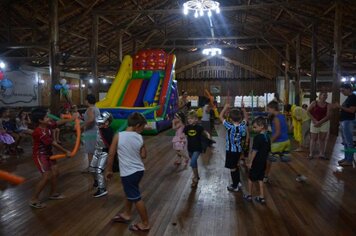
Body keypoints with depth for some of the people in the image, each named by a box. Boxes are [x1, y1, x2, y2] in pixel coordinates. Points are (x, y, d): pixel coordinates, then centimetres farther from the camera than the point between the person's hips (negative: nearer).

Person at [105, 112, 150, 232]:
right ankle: (126, 214, 45)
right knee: (130, 193, 26)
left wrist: (108, 170, 3)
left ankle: (145, 224, 18)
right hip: (139, 170, 5)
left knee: (136, 198, 6)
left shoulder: (118, 136, -13)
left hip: (128, 173, -5)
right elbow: (144, 156, 4)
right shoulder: (140, 138, -4)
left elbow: (111, 155, -8)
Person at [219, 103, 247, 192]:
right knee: (236, 165, 25)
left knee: (233, 168, 6)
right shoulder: (242, 125, -9)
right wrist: (243, 108, 10)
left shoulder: (230, 126, -22)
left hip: (231, 150, -6)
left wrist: (225, 107, -8)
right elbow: (245, 117, 13)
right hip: (239, 149, 6)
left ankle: (235, 186, 16)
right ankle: (238, 182, 36)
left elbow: (220, 116, -15)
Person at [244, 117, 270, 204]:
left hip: (256, 162, -7)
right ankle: (261, 197, 17)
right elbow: (268, 150, 11)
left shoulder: (257, 137, -21)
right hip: (263, 162, 7)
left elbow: (254, 151, -21)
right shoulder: (267, 137, 3)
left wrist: (250, 162, -16)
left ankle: (249, 195, 25)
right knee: (260, 179, 15)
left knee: (251, 178, 11)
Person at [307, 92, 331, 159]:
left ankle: (322, 154, 14)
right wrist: (314, 120, -12)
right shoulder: (314, 103, -3)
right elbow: (308, 111, -5)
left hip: (324, 123, 2)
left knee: (323, 139, 6)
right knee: (313, 139, 2)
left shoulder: (328, 105, 0)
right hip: (315, 122, -2)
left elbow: (328, 116, -7)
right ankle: (311, 154, 7)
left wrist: (320, 122, -17)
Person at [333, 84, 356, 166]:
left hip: (348, 121, -10)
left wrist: (340, 106, -18)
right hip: (343, 121, 10)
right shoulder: (348, 98, 18)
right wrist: (338, 107, 6)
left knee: (349, 142, -6)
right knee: (345, 141, 13)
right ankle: (346, 158, 19)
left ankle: (349, 160, -2)